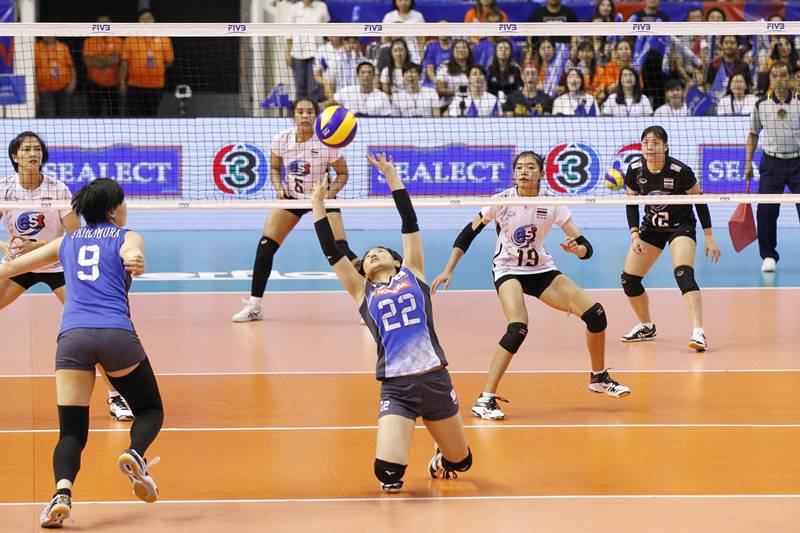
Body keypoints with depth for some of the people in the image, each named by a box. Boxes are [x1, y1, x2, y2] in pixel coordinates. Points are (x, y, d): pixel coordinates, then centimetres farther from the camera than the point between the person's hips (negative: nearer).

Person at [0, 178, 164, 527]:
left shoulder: (67, 242, 24)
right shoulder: (126, 237, 15)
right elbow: (133, 255, -11)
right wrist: (135, 262, -28)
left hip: (71, 337, 2)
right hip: (117, 335, -2)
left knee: (71, 432, 5)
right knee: (150, 410, 18)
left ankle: (63, 492, -25)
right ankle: (135, 454, -15)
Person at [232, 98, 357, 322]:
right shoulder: (281, 139, -13)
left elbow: (343, 173, -7)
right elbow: (274, 168, 5)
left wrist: (331, 192, -24)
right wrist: (279, 187, -13)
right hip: (291, 197, 3)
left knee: (340, 249, -17)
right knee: (265, 247, -9)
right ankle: (254, 305, 4)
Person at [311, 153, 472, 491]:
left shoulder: (412, 273, 14)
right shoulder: (362, 291, 14)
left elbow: (410, 223, 10)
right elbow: (332, 252, 10)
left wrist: (391, 176, 10)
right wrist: (317, 205, 10)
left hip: (434, 378, 1)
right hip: (395, 386, -1)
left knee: (460, 463, 12)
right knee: (388, 473, -17)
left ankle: (441, 456, 48)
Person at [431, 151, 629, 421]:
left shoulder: (552, 205, -12)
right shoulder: (501, 201, -15)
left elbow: (586, 246, -15)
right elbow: (468, 234, -5)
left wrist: (577, 248, -38)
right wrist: (448, 270, -10)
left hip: (541, 269, 4)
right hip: (508, 270, -3)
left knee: (595, 313, -9)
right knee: (518, 329, -31)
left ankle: (599, 378, 17)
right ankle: (485, 399, -24)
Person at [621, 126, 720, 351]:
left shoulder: (680, 171, -23)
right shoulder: (635, 170, -12)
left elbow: (700, 201, -12)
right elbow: (631, 204, 2)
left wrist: (709, 237, -11)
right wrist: (634, 235, -8)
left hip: (681, 226, -5)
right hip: (652, 226, 5)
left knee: (683, 274, -29)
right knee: (629, 280, 2)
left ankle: (698, 332, -35)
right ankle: (646, 327, 26)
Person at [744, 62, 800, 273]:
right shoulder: (761, 105, 4)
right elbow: (753, 135, 14)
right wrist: (748, 163, 8)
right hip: (771, 162, 1)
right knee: (765, 211, -5)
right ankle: (769, 256, 8)